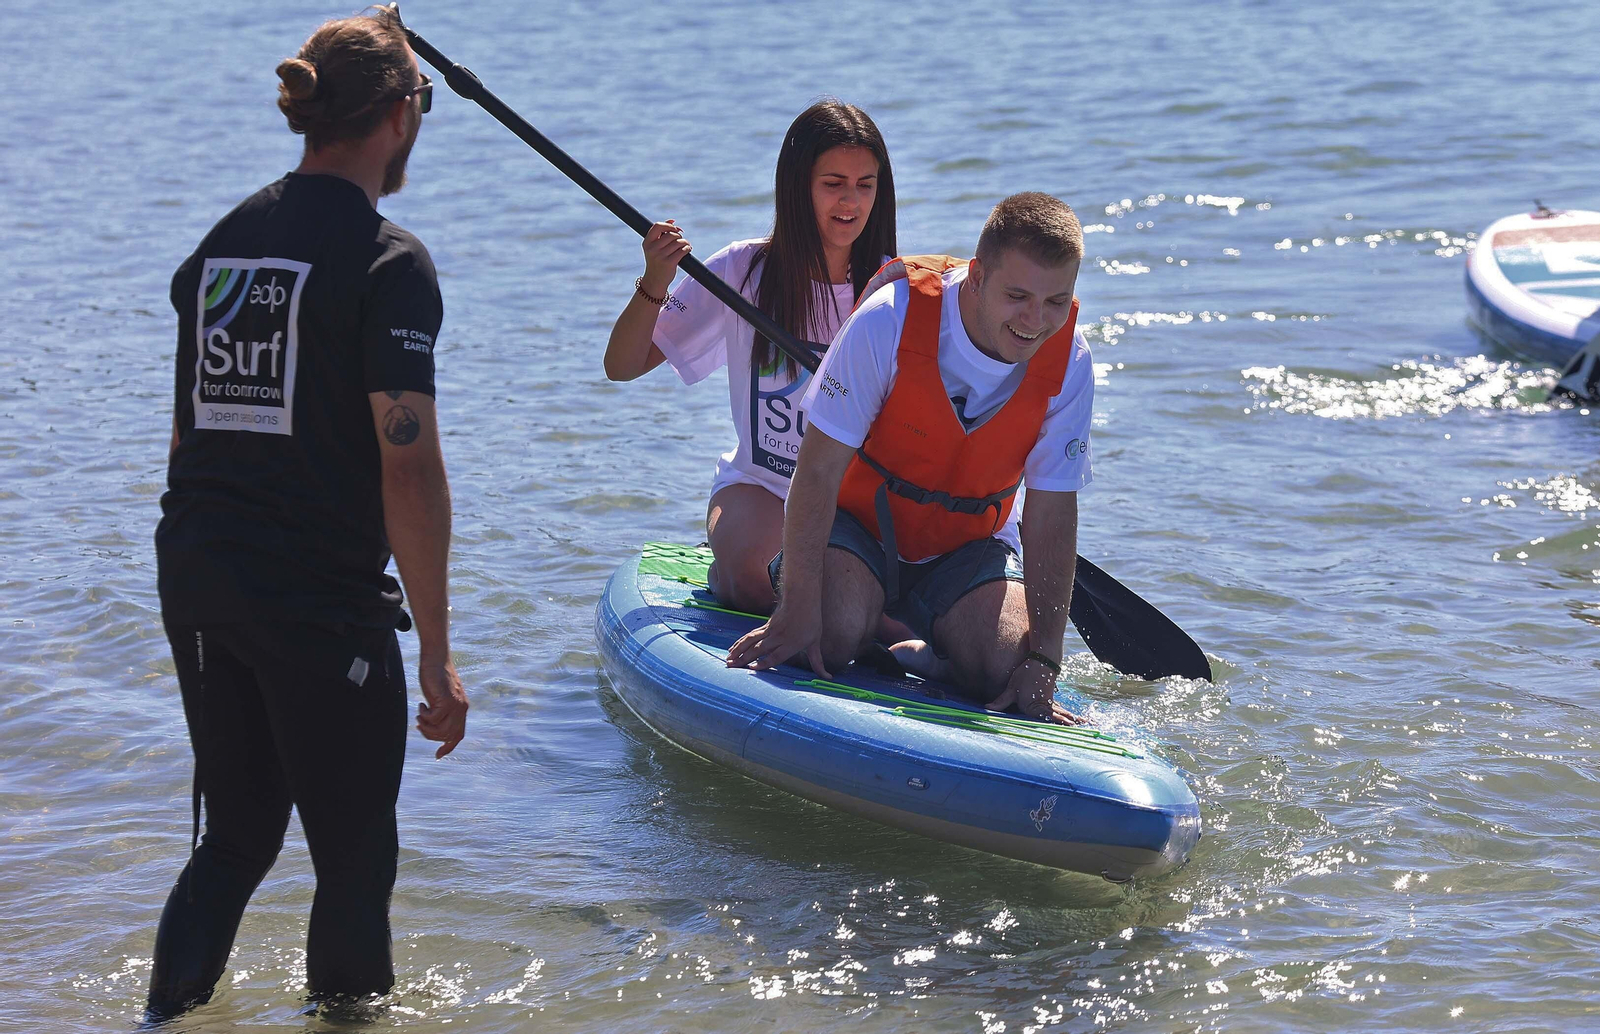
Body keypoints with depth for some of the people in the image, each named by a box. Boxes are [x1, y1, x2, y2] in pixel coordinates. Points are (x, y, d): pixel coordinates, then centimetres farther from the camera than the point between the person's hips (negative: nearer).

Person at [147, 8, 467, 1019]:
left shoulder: (220, 243, 10)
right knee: (355, 861, 7)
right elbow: (408, 465, -17)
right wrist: (436, 657, -13)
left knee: (237, 835, 19)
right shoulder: (387, 260, -12)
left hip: (194, 583, 7)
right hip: (321, 598, -7)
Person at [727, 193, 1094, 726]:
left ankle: (926, 657, 12)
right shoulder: (891, 319, -27)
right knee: (831, 635, -32)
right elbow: (818, 471, -23)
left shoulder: (1068, 361, -17)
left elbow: (1052, 514, -11)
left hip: (966, 547, 3)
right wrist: (798, 611, -29)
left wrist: (1042, 659, -19)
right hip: (858, 521, -2)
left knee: (1003, 667, -24)